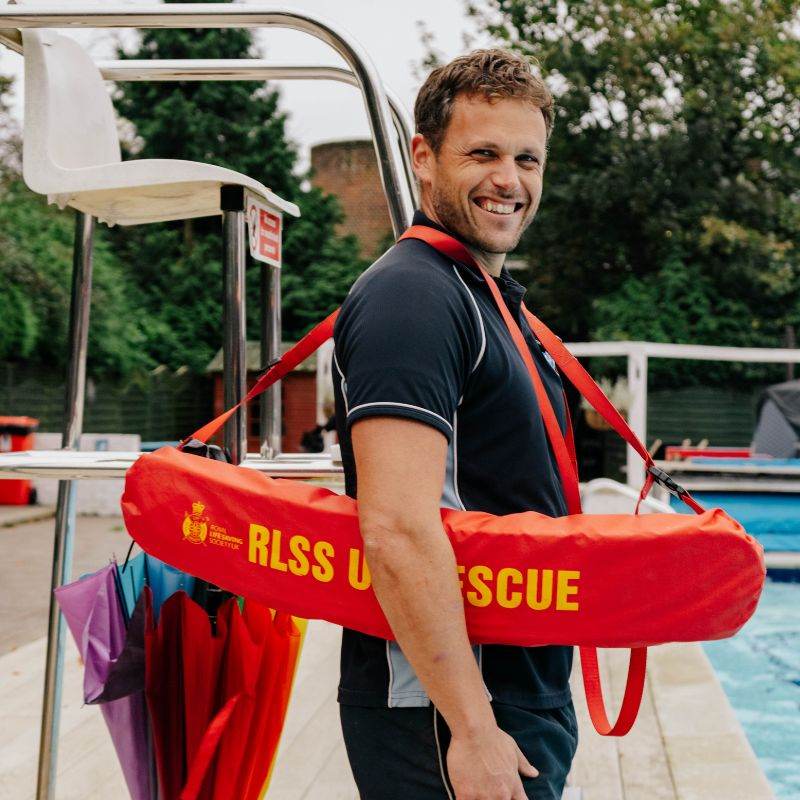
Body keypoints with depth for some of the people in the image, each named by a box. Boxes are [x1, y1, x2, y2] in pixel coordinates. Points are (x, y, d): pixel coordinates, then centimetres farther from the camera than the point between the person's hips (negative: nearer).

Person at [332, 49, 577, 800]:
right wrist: (472, 730, -26)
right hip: (443, 721, -10)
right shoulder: (411, 297, -16)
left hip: (524, 706, 10)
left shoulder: (494, 302, 16)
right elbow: (398, 532, -27)